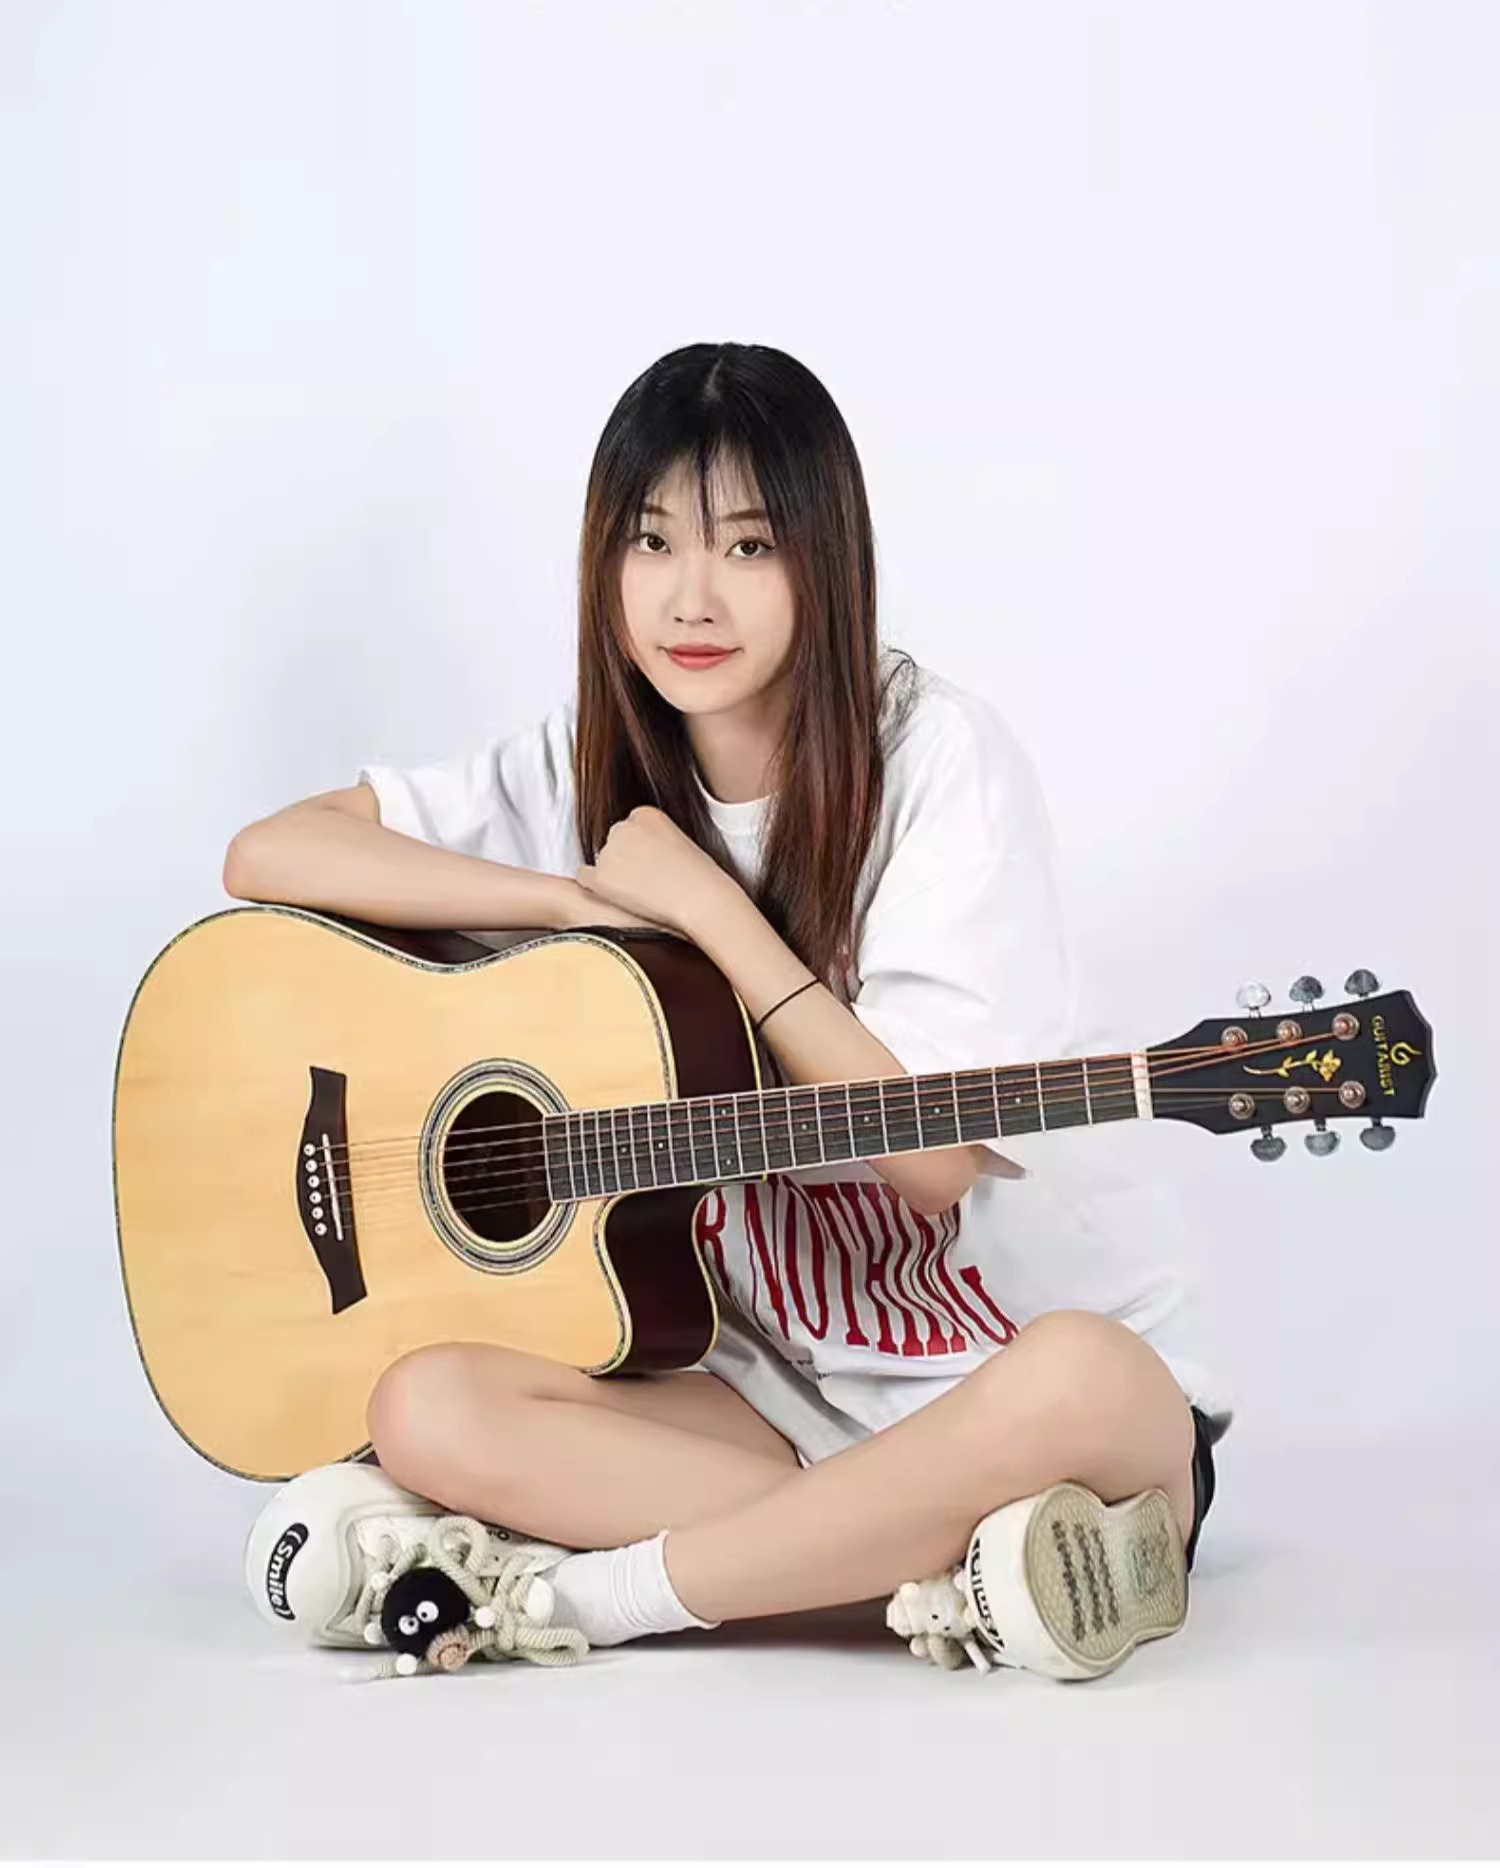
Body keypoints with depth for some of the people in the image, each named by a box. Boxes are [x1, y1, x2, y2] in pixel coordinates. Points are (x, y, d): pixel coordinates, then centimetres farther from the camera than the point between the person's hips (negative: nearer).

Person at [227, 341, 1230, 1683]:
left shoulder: (938, 756, -12)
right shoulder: (587, 772, 2)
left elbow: (931, 1156, -17)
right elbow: (268, 855, -4)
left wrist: (705, 906, -17)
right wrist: (582, 903, -13)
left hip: (987, 1369, -3)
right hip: (769, 1382, 3)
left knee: (1082, 1383, -38)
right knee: (429, 1409, -20)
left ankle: (561, 1596, -25)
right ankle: (942, 1574, -24)